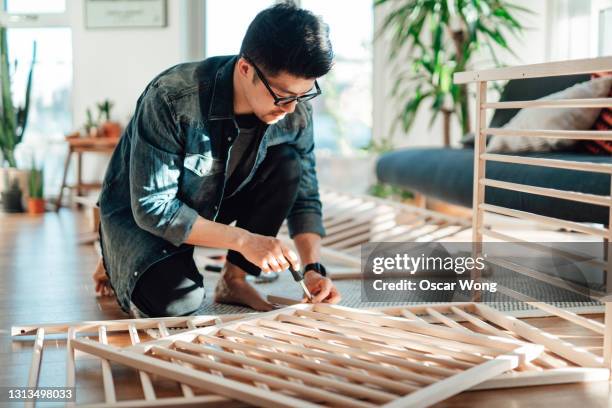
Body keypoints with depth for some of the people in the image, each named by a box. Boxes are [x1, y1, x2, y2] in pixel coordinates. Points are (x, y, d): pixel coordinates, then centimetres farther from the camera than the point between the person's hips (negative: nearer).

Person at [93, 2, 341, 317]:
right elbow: (151, 207, -30)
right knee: (178, 301, -31)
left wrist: (312, 267, -22)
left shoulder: (296, 111, -18)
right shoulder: (173, 98, -34)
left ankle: (234, 279, -6)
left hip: (216, 200, 5)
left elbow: (304, 196, -7)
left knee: (287, 164, -21)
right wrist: (242, 240, -33)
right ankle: (118, 262, 5)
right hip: (139, 213, -4)